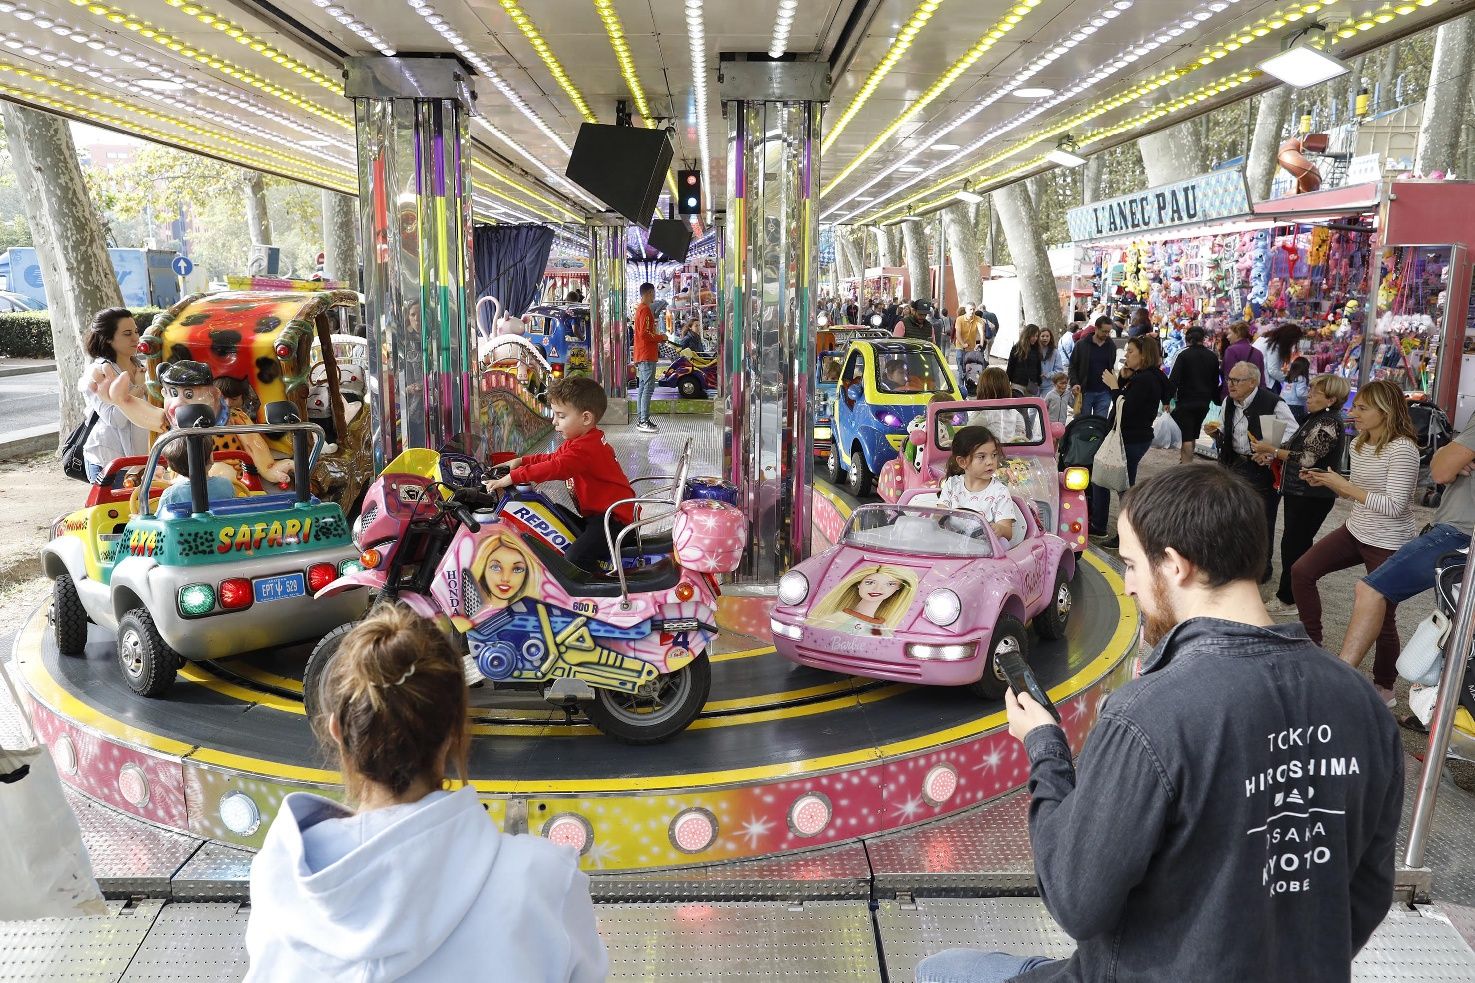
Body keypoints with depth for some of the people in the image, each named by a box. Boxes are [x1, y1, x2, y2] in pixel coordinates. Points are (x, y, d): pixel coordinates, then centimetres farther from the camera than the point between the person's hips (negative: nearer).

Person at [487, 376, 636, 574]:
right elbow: (553, 458, 23)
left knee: (575, 559, -26)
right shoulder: (584, 440, 13)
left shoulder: (585, 448, -22)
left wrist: (512, 477, -34)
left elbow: (556, 468, -35)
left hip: (613, 518, -12)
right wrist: (521, 461, 9)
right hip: (597, 513, 12)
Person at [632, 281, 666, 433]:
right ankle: (644, 422, -13)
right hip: (647, 355, -11)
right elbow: (645, 334, -21)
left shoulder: (640, 309, 19)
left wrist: (657, 337, 17)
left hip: (642, 356, 11)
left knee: (643, 387, 12)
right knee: (648, 388, -11)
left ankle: (640, 420, 15)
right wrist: (661, 337, -10)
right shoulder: (646, 310, -13)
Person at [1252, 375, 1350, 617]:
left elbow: (1306, 459, -21)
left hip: (1311, 496, -10)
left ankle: (1288, 599, 4)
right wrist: (1272, 455, 5)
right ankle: (1295, 595, 24)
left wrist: (1271, 449, -17)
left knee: (1293, 544, -4)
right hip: (1299, 492, 10)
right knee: (1299, 544, 15)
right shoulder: (1316, 418, 13)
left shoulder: (1329, 424, -17)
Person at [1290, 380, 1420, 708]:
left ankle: (1384, 687, 23)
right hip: (1355, 532, 8)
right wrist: (1326, 483, -2)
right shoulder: (1358, 444, 4)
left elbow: (1394, 506, -27)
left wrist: (1345, 486, -25)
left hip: (1388, 544, -8)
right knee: (1302, 571, -1)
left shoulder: (1403, 449, -21)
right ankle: (1312, 643, 14)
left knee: (1382, 618, 3)